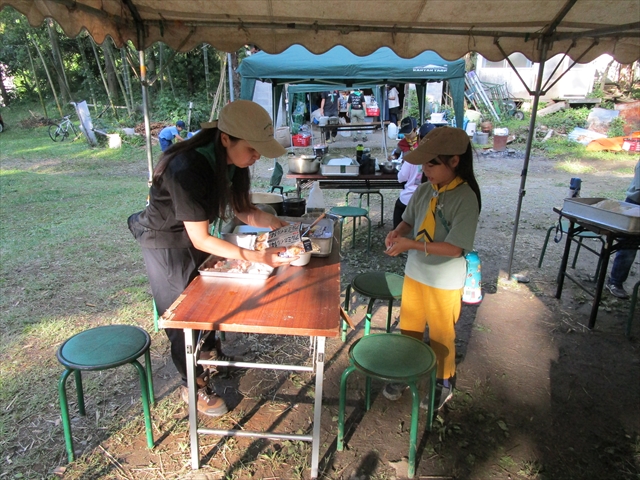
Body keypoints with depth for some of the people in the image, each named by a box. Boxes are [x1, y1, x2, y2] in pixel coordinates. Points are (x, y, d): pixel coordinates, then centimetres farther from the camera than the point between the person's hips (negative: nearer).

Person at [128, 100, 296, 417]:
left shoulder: (229, 162, -14)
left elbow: (243, 210, -4)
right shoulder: (187, 169, -38)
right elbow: (200, 239, -33)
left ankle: (209, 351, 47)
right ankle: (193, 385, 26)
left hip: (194, 235, 7)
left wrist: (285, 227, -17)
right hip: (165, 242, -7)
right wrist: (255, 257, -40)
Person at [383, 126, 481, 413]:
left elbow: (455, 247, -26)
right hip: (414, 273, 6)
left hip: (444, 282, -5)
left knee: (441, 336, 14)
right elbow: (410, 220, 10)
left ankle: (444, 383, 39)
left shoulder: (466, 198, -22)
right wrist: (398, 231, -12)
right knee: (408, 329, 20)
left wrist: (412, 244, -29)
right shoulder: (425, 190, -3)